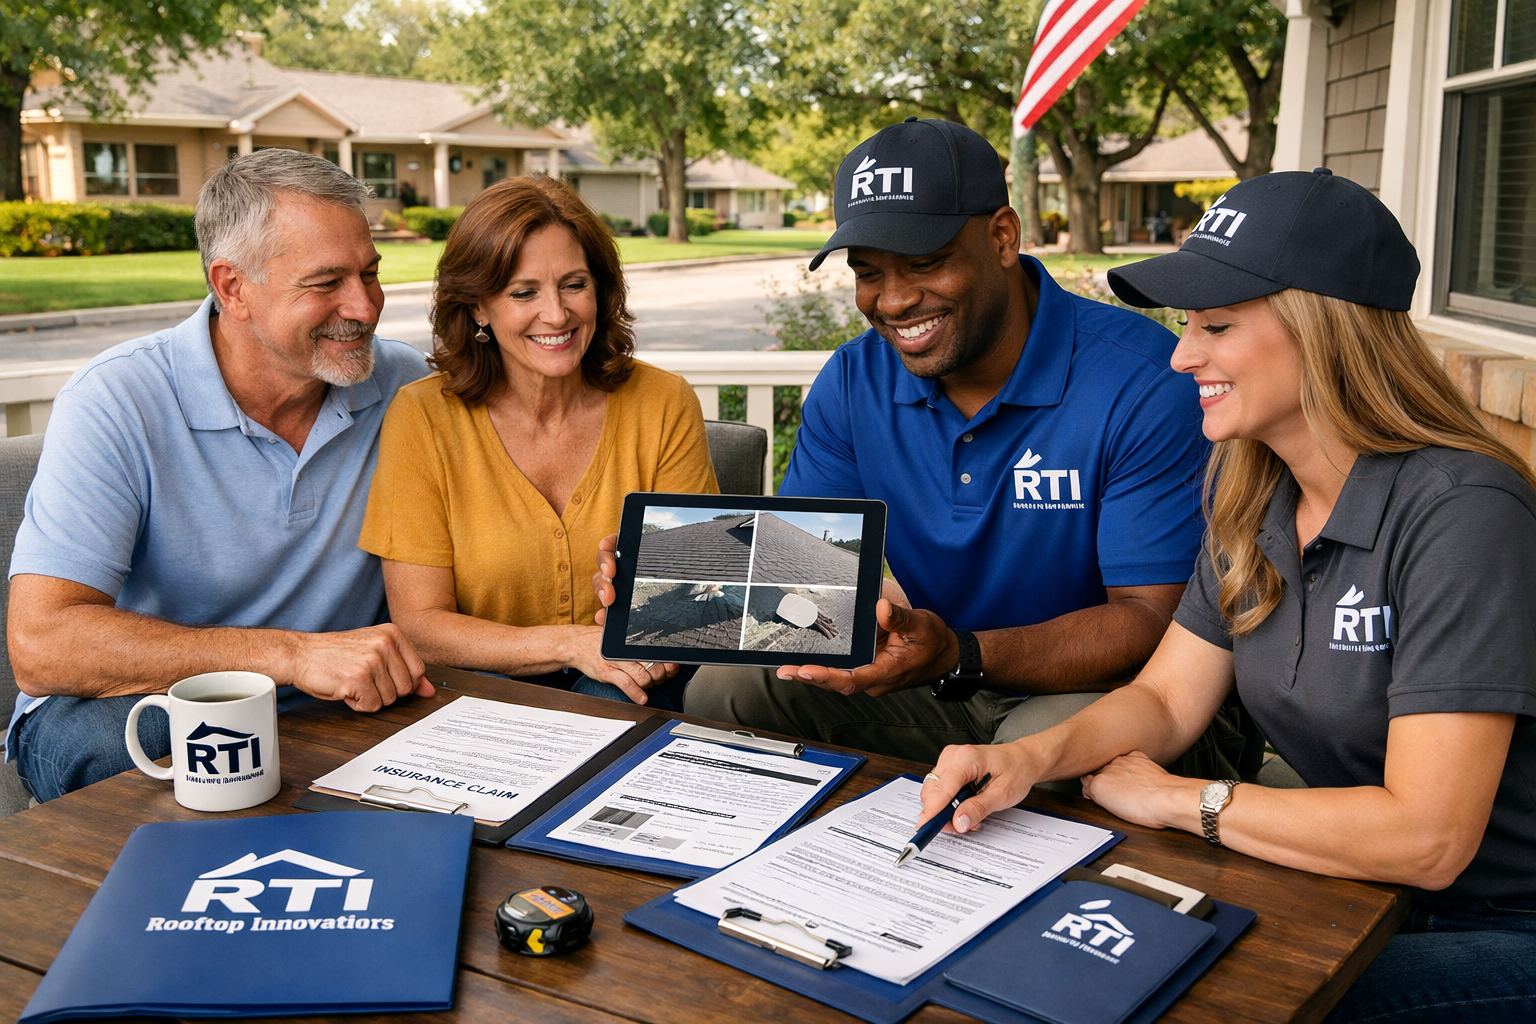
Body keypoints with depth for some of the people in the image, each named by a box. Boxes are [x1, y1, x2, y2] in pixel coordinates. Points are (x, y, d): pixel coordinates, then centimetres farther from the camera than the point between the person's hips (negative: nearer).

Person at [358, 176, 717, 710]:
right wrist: (572, 643, -24)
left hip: (627, 691, 1)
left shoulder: (665, 406, -2)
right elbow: (419, 624, -9)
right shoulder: (423, 418, -7)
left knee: (606, 703, -33)